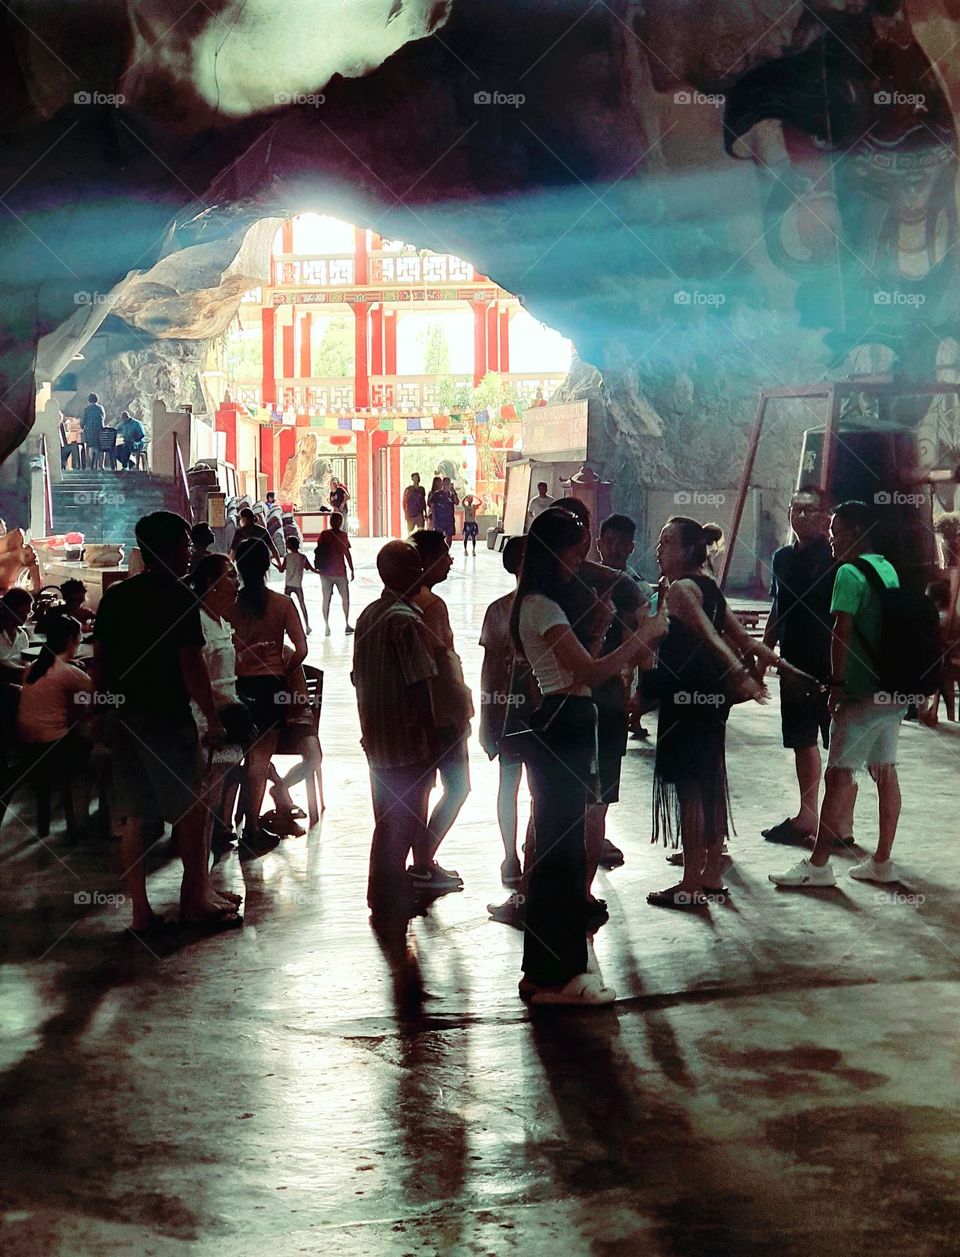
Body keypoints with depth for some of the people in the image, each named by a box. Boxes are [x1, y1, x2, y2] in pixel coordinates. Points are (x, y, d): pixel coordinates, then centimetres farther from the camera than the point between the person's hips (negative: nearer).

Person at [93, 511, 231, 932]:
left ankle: (140, 911, 12)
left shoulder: (115, 596, 9)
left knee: (132, 818, 9)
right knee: (191, 812, 6)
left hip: (122, 719, 7)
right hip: (167, 719, -6)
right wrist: (214, 720, -7)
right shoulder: (179, 598, -11)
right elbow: (192, 667, -15)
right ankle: (195, 901, 12)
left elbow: (98, 661, 11)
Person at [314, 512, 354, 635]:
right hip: (326, 573, -3)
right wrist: (317, 567, -16)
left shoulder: (343, 535, 9)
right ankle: (326, 625, 7)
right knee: (326, 599, 2)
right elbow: (318, 551, -4)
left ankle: (347, 624, 8)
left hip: (341, 572, 3)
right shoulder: (325, 534, -2)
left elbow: (347, 553, 16)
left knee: (345, 598, -1)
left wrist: (352, 570, 16)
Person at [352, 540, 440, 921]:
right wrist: (433, 743, -15)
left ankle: (385, 896, 32)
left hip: (376, 738, 9)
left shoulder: (368, 616, 7)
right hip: (407, 741, -9)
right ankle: (391, 901, 8)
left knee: (390, 820, 20)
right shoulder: (406, 620, -19)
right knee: (401, 822, 2)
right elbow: (419, 688, -21)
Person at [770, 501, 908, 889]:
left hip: (863, 693, -9)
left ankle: (817, 865, -2)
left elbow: (841, 633, -17)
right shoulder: (888, 569, 13)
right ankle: (882, 862, 18)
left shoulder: (849, 573, -13)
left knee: (839, 776, -5)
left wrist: (836, 684, -10)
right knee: (885, 772, 12)